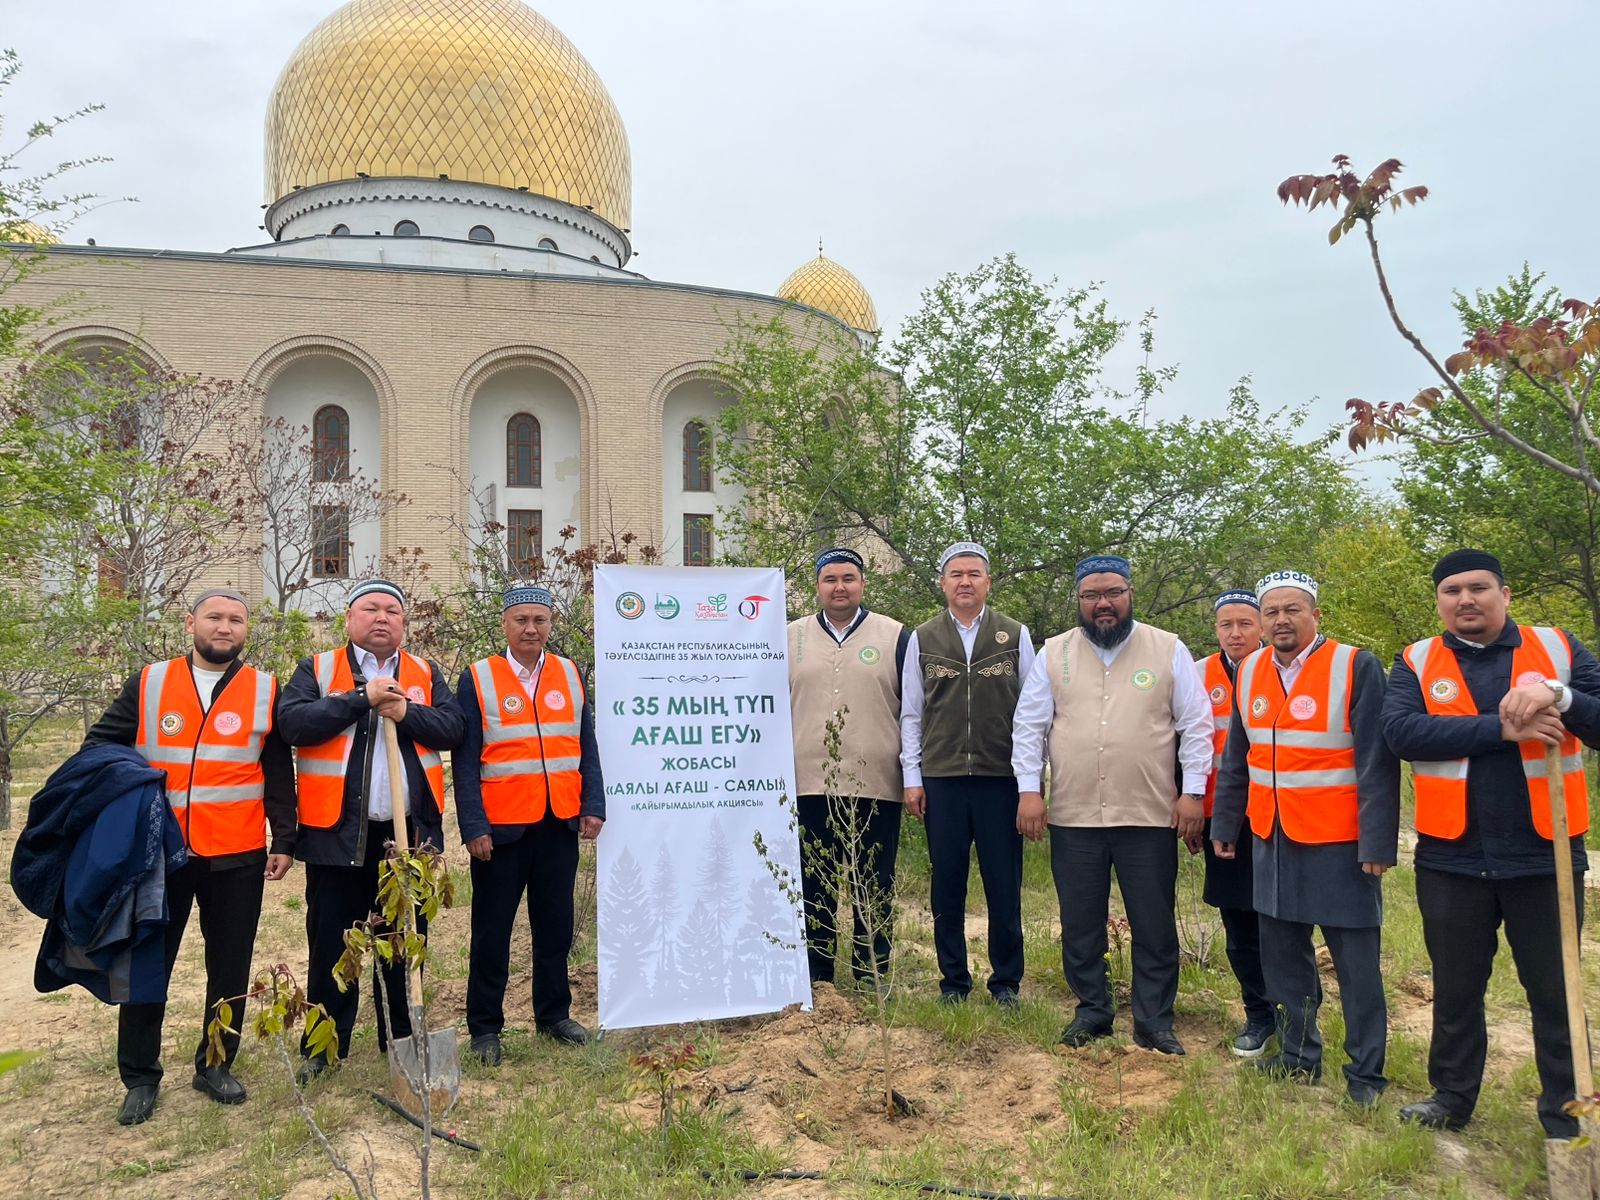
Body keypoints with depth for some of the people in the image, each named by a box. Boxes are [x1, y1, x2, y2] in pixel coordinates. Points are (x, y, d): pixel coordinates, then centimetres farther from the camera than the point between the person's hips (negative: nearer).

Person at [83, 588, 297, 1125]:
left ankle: (215, 1066, 27)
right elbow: (101, 741, 9)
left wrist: (283, 839, 2)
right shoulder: (148, 683, 4)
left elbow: (279, 774, 5)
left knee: (230, 967, 9)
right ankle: (140, 1077, 25)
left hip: (237, 856, 0)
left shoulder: (266, 692, 3)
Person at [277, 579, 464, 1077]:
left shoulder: (425, 674, 9)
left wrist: (406, 712, -17)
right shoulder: (317, 669, 2)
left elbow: (452, 728, -3)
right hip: (336, 832, -2)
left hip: (410, 831, 2)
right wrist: (360, 699, -17)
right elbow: (292, 723, -14)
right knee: (331, 942, 8)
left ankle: (402, 1039, 26)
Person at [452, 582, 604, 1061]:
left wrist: (593, 806, 1)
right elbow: (465, 761, -6)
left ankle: (554, 1014, 29)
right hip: (500, 828, -3)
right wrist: (474, 827, -11)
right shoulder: (476, 679, -4)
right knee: (492, 930, 8)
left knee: (556, 925, 13)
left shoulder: (570, 674, 6)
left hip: (559, 825, 3)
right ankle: (485, 1028, 21)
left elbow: (587, 747, 9)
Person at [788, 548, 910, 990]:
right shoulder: (790, 638, 9)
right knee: (812, 889, 8)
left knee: (873, 892, 8)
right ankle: (815, 985, 21)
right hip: (808, 786, 2)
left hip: (876, 787, -1)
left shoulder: (896, 637, 4)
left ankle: (872, 983, 21)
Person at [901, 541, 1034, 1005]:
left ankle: (1006, 981, 20)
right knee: (947, 886, 7)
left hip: (1002, 778, 0)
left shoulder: (1016, 636, 5)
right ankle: (953, 980, 22)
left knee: (1005, 886, 5)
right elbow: (911, 714, 8)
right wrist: (912, 777, 3)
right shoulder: (922, 640, 7)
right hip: (941, 779, 1)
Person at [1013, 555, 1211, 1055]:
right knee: (1080, 924, 12)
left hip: (1150, 816, -1)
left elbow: (1196, 726, 1)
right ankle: (1091, 1010, 28)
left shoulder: (1169, 650, 1)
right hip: (1073, 816, 2)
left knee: (1155, 926, 7)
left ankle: (1154, 1021, 22)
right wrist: (1029, 789, -3)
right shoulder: (1054, 653, 5)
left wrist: (1193, 792, -4)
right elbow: (1029, 726, 4)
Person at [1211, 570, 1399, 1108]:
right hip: (1272, 840, 5)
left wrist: (1378, 842, -15)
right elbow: (1235, 760, 12)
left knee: (1356, 962, 5)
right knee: (1282, 954, 14)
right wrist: (1224, 826, 11)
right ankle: (1299, 1056, 29)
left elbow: (1377, 762, -13)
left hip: (1340, 843, -5)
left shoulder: (1356, 667, -11)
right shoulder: (1249, 673, 6)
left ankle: (1366, 1072, 20)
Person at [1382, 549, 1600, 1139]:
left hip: (1545, 855, 0)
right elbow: (1400, 731, -15)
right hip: (1452, 858, 0)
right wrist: (1501, 729, -20)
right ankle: (1452, 1096, 30)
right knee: (1455, 988, 14)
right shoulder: (1417, 663, 1)